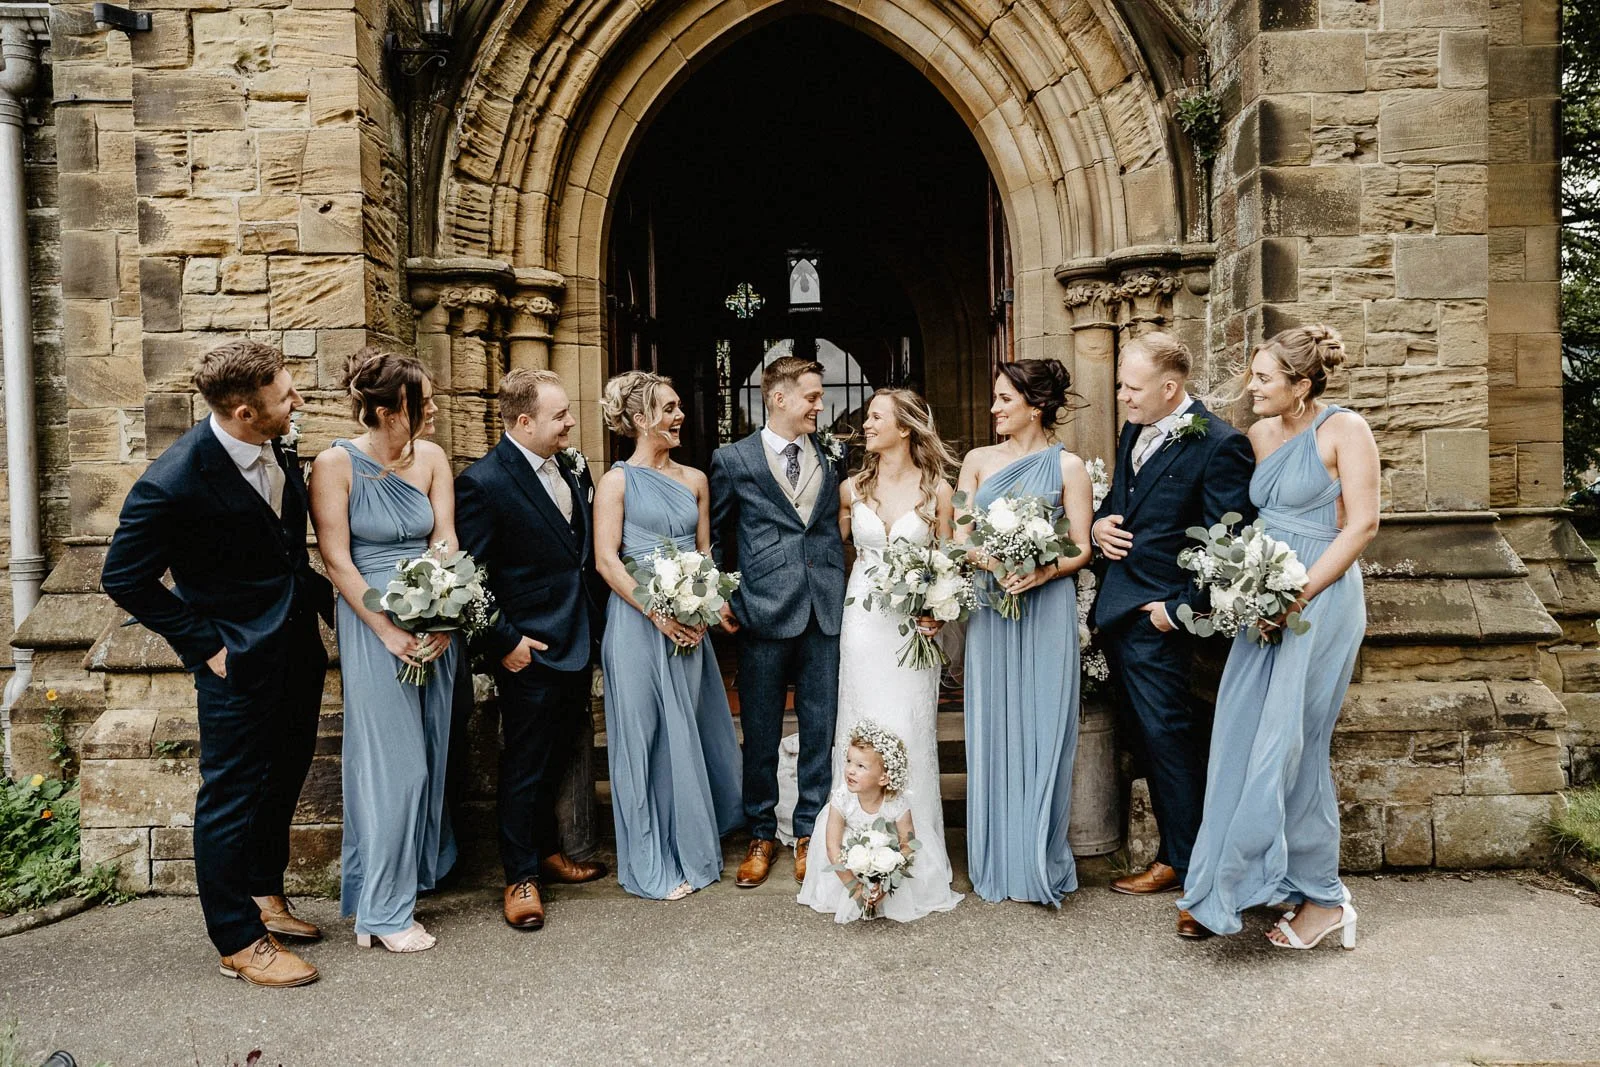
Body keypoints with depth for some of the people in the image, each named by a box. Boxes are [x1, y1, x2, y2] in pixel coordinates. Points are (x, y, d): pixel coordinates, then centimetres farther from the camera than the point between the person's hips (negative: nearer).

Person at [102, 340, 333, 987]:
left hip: (298, 644, 8)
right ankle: (239, 942, 24)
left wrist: (322, 595, 6)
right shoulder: (173, 484, -25)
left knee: (282, 781, 22)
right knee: (232, 797, 7)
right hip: (241, 661, -8)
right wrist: (204, 644, -14)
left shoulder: (278, 449, -3)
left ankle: (263, 893, 43)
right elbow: (123, 579, -15)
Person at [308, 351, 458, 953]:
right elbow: (337, 560, -10)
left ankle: (422, 863, 33)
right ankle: (383, 909, 12)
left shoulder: (431, 459, 4)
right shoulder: (335, 464, -8)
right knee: (392, 761, -2)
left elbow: (445, 542, 0)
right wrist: (389, 631, -16)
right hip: (371, 622, -4)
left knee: (430, 750, 13)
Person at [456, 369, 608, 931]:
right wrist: (503, 643, -15)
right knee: (525, 768, 7)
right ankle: (521, 876, 23)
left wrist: (597, 624, 9)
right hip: (530, 651, -7)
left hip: (578, 644, 7)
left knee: (557, 759, 20)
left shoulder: (574, 469, 6)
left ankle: (548, 851, 39)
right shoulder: (483, 482, -16)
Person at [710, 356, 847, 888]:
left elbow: (841, 524, 14)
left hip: (826, 610, 3)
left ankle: (810, 832, 24)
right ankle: (761, 836, 24)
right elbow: (713, 534, 9)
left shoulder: (832, 456, 11)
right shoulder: (733, 460, 2)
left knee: (821, 728, 8)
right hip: (764, 610, -2)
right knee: (760, 734, 8)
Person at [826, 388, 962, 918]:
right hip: (863, 624, 2)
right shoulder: (852, 489, 6)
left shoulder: (936, 490, 0)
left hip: (914, 625, -2)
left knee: (909, 735, 0)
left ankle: (915, 867, 17)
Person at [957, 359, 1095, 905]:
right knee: (991, 730, 6)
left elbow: (1081, 549, -3)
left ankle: (1041, 864, 15)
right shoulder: (978, 461, 9)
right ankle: (996, 864, 18)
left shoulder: (1068, 466, 0)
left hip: (1046, 609, -3)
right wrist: (993, 562, -14)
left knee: (1041, 731, 1)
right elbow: (960, 538, 5)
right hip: (989, 605, 3)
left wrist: (1042, 572, -21)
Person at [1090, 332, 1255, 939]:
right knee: (1143, 738, 15)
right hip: (1116, 611, 9)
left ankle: (1199, 872, 10)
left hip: (1158, 619, -9)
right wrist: (1100, 523, 4)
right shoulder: (1134, 434, 13)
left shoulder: (1219, 445, -13)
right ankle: (1175, 855, 29)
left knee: (1170, 737, -4)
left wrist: (1180, 608, -16)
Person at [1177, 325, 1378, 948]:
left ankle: (1323, 898, 13)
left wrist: (1299, 593, -18)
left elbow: (1362, 525, -13)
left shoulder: (1344, 429, -9)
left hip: (1320, 599, -7)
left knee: (1288, 745, -3)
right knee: (1245, 737, 7)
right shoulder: (1261, 433, 11)